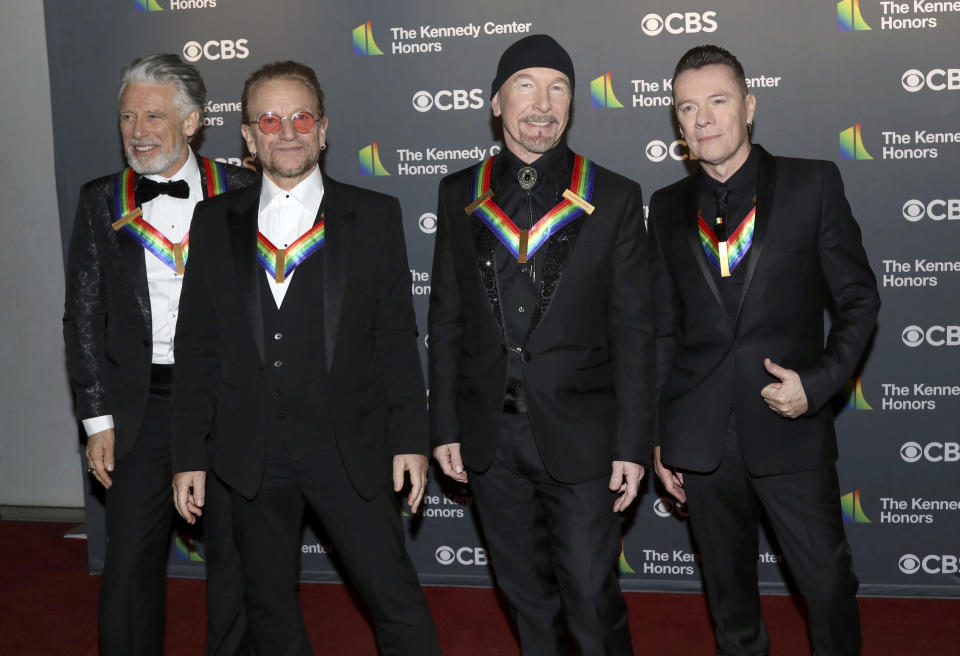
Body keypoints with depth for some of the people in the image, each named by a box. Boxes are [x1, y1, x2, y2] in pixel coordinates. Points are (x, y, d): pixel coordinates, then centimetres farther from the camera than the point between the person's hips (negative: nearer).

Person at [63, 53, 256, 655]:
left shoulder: (241, 192, -1)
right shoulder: (101, 202, 5)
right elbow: (84, 316, 6)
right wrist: (98, 419, 1)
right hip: (142, 401, 2)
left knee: (235, 553, 8)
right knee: (131, 560, 7)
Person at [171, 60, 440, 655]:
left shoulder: (375, 216, 2)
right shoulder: (216, 222, 6)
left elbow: (397, 336, 1)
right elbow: (197, 344, 6)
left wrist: (410, 438, -5)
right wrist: (189, 452, 2)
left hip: (349, 446, -2)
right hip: (252, 450, 2)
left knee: (395, 597, 0)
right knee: (270, 605, 15)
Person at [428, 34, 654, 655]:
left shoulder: (614, 197, -1)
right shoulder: (460, 194, 6)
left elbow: (633, 329, -3)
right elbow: (447, 317, 8)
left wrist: (633, 443, -7)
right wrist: (445, 425, 5)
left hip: (579, 435, -2)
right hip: (490, 436, 3)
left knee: (592, 598, 4)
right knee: (527, 595, 16)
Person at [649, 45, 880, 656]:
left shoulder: (813, 183, 0)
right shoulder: (668, 207, 8)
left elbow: (859, 299, 2)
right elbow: (665, 327, 12)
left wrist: (819, 381, -12)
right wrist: (660, 434, 11)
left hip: (790, 429, -2)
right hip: (701, 439, 3)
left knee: (830, 583, 2)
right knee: (729, 590, 14)